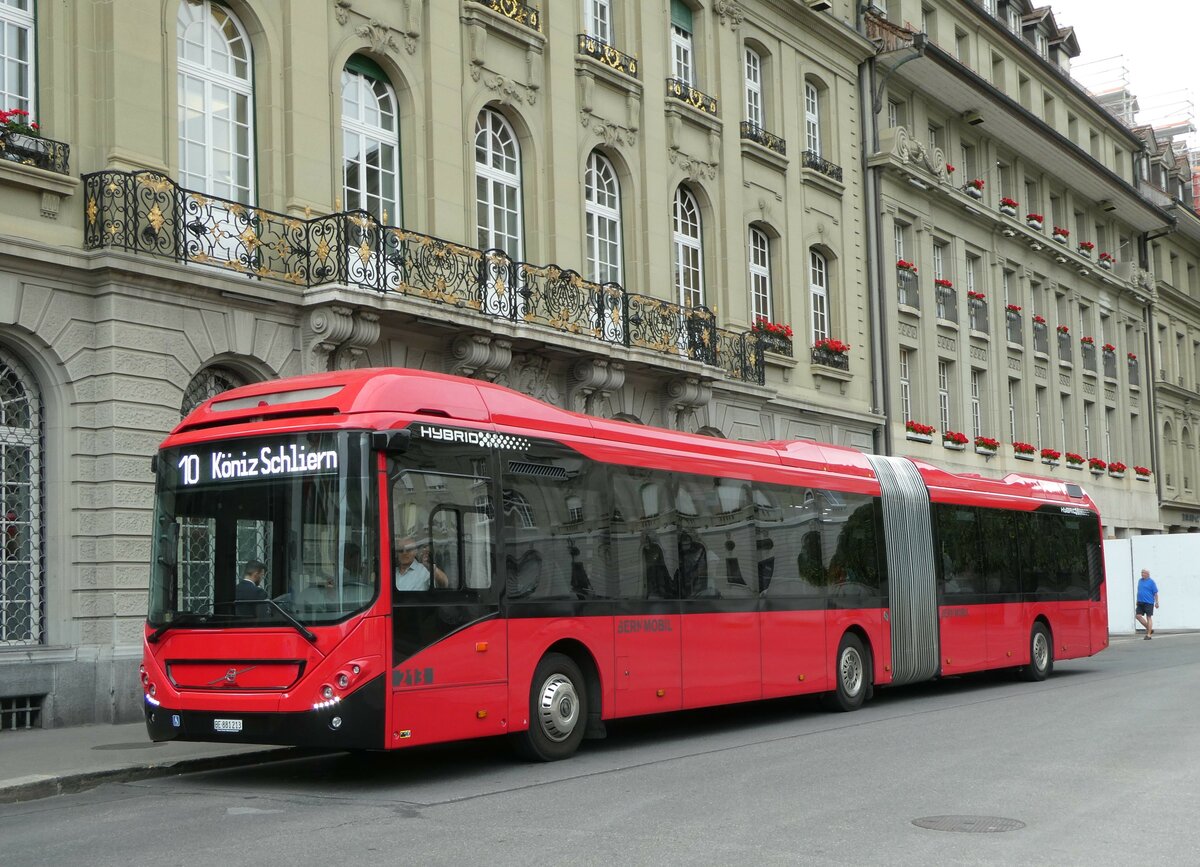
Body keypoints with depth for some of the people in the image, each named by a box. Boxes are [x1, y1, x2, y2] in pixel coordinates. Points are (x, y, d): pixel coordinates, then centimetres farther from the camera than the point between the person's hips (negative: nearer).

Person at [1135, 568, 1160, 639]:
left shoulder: (1151, 582, -6)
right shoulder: (1140, 581, 12)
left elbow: (1155, 593, -6)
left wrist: (1156, 602, -9)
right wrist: (1137, 600, 21)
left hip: (1149, 602, -7)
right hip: (1140, 602, 7)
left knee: (1148, 617, -3)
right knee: (1138, 616, -1)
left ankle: (1149, 635, 1)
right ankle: (1149, 629, 14)